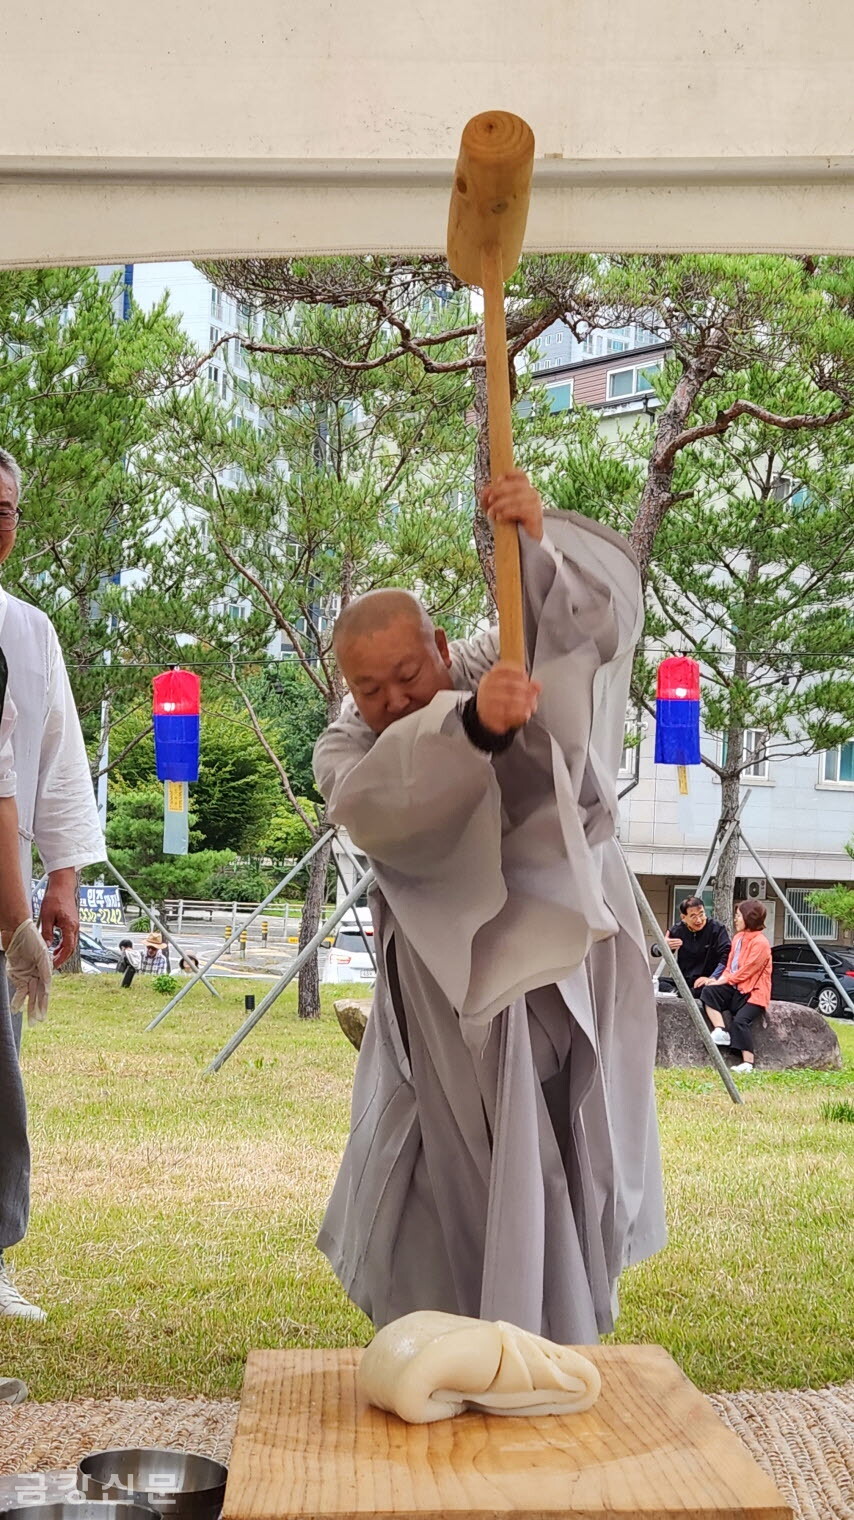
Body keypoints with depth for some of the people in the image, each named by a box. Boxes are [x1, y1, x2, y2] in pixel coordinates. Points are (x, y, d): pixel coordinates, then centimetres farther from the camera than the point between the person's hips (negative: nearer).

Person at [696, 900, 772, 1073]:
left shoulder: (760, 943, -13)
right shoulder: (738, 938, 16)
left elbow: (746, 971, -16)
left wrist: (724, 980, -14)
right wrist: (721, 980, -3)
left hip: (753, 991, -8)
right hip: (734, 987, 8)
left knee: (740, 1020, -28)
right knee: (708, 992, -17)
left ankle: (748, 1062, -24)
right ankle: (720, 1031, -25)